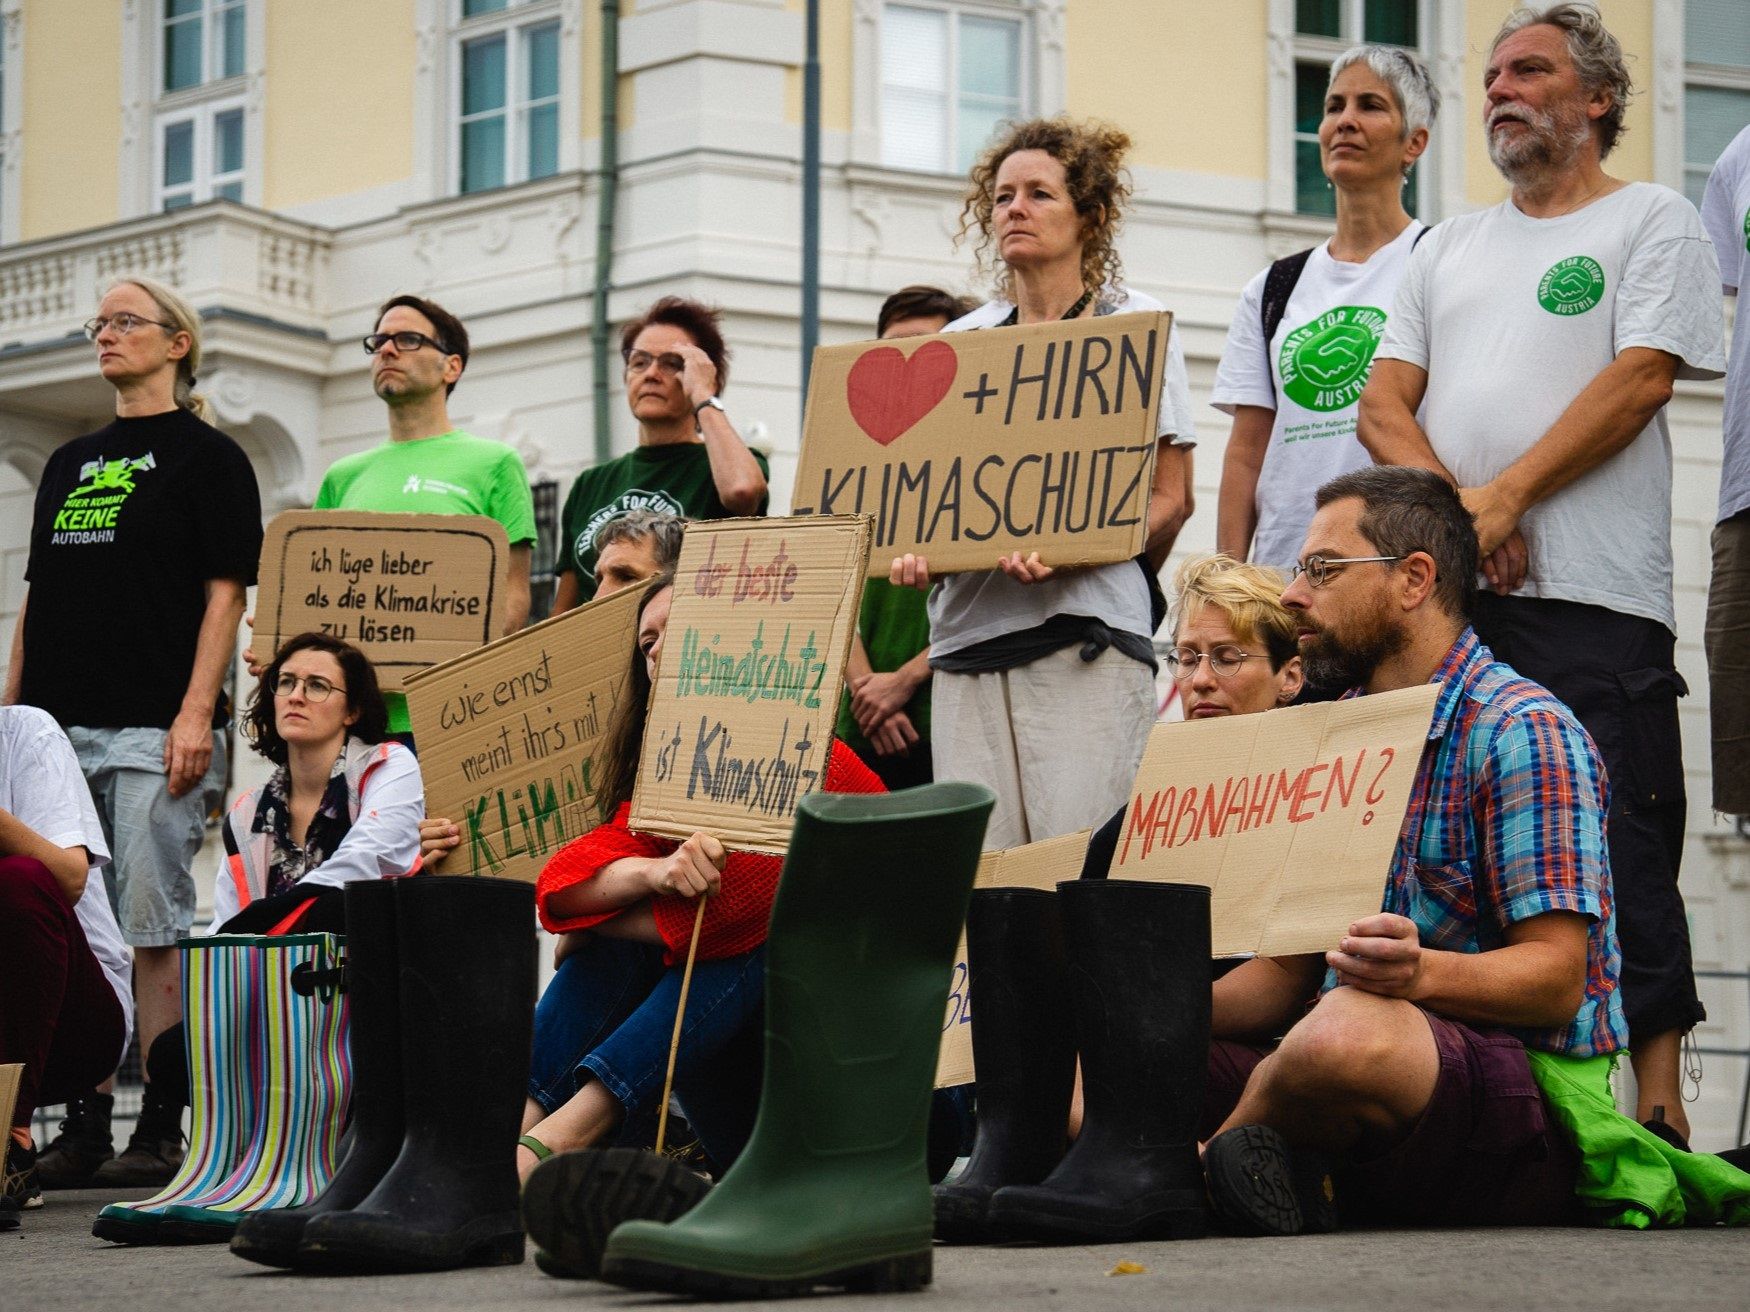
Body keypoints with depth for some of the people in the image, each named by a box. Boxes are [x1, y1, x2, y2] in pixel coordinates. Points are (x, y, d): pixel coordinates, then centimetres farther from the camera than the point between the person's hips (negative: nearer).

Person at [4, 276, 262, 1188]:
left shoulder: (206, 456, 2)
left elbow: (225, 592, -5)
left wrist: (197, 711, -15)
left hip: (153, 731, -6)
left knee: (153, 930, -8)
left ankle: (161, 1129, -4)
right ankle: (82, 1122, 8)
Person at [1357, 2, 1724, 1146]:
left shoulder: (1652, 222, 7)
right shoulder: (1448, 249, 23)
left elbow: (1639, 378, -7)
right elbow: (1383, 407, 13)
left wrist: (1505, 497, -16)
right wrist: (1455, 506, -7)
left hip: (1589, 594, -5)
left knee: (1615, 851, -10)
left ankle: (1658, 1111, -11)